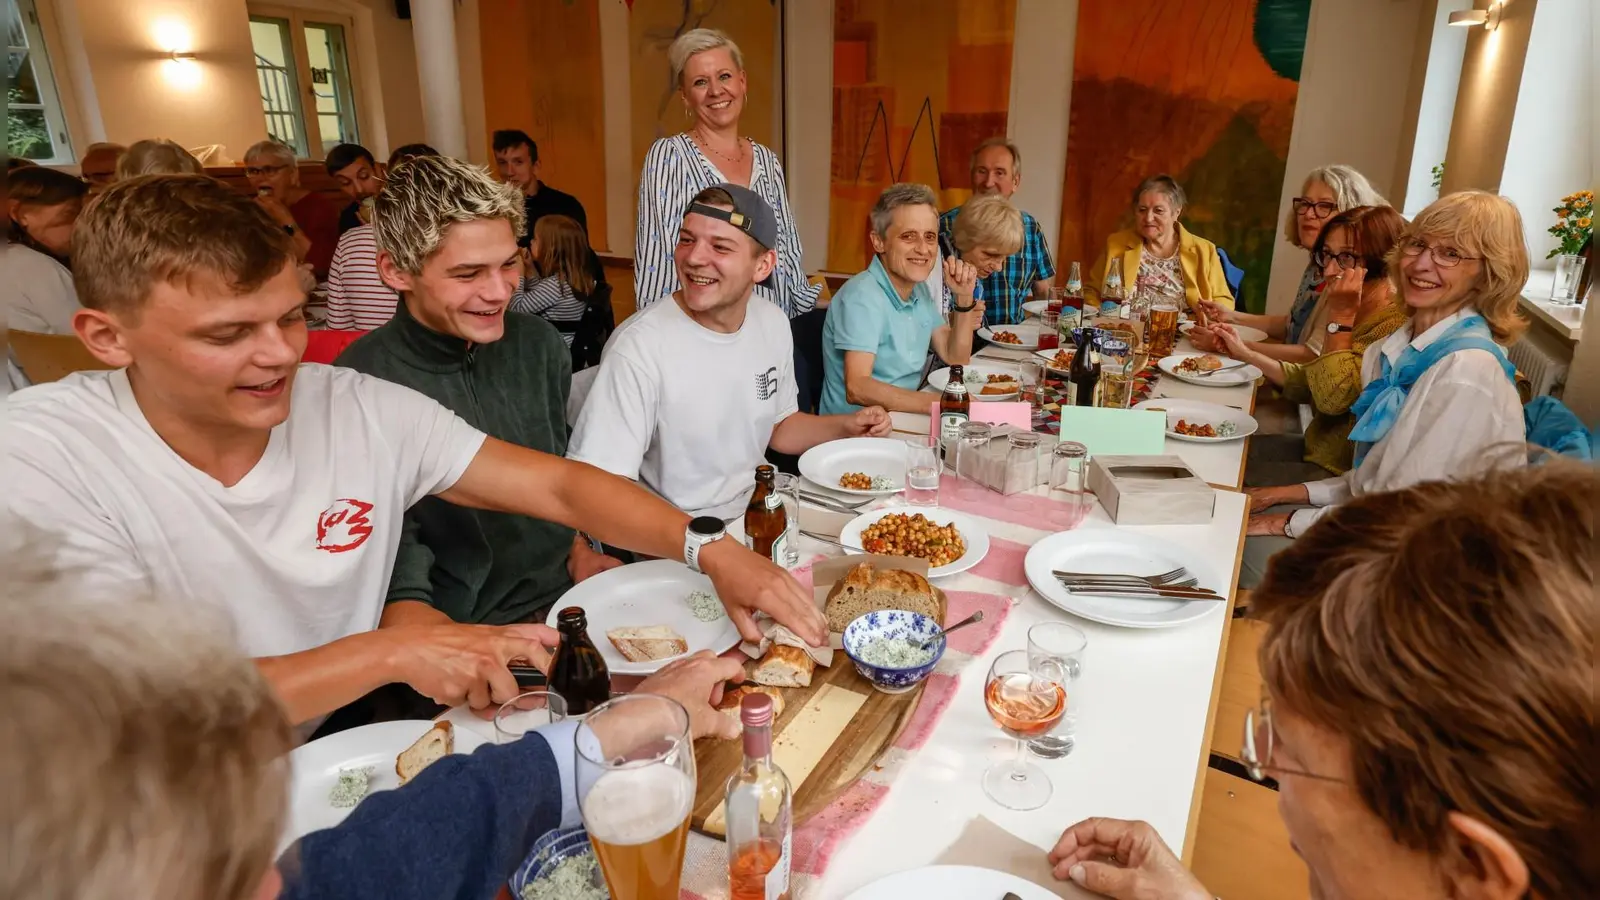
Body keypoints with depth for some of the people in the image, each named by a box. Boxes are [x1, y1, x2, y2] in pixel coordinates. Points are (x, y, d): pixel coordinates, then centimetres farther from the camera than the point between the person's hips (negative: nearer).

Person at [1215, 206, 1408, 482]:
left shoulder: (1395, 321, -23)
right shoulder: (1359, 313, 5)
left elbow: (1333, 397, -27)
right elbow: (1312, 384, 11)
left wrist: (1341, 315, -23)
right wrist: (1246, 353, 8)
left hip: (1342, 471, -8)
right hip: (1318, 447, 9)